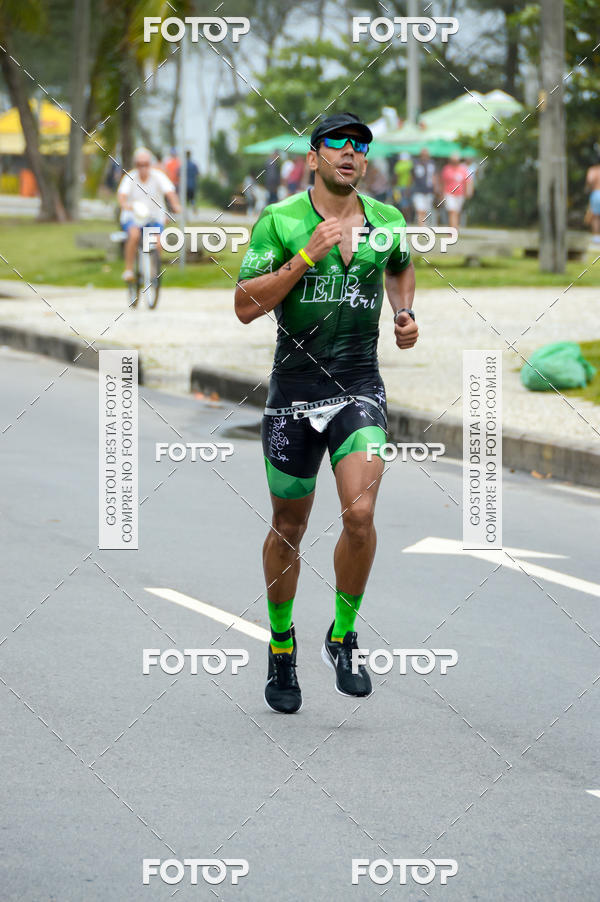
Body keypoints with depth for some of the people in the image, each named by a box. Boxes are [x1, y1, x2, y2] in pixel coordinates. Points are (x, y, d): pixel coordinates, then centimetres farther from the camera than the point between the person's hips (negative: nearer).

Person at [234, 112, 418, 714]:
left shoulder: (387, 221, 6)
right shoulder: (279, 222, -4)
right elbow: (246, 306, -10)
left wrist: (404, 313, 11)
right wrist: (306, 257, -18)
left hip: (360, 388, 1)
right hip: (294, 388, -1)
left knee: (360, 513, -17)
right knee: (288, 526, 8)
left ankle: (343, 637, 4)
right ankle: (281, 646, 29)